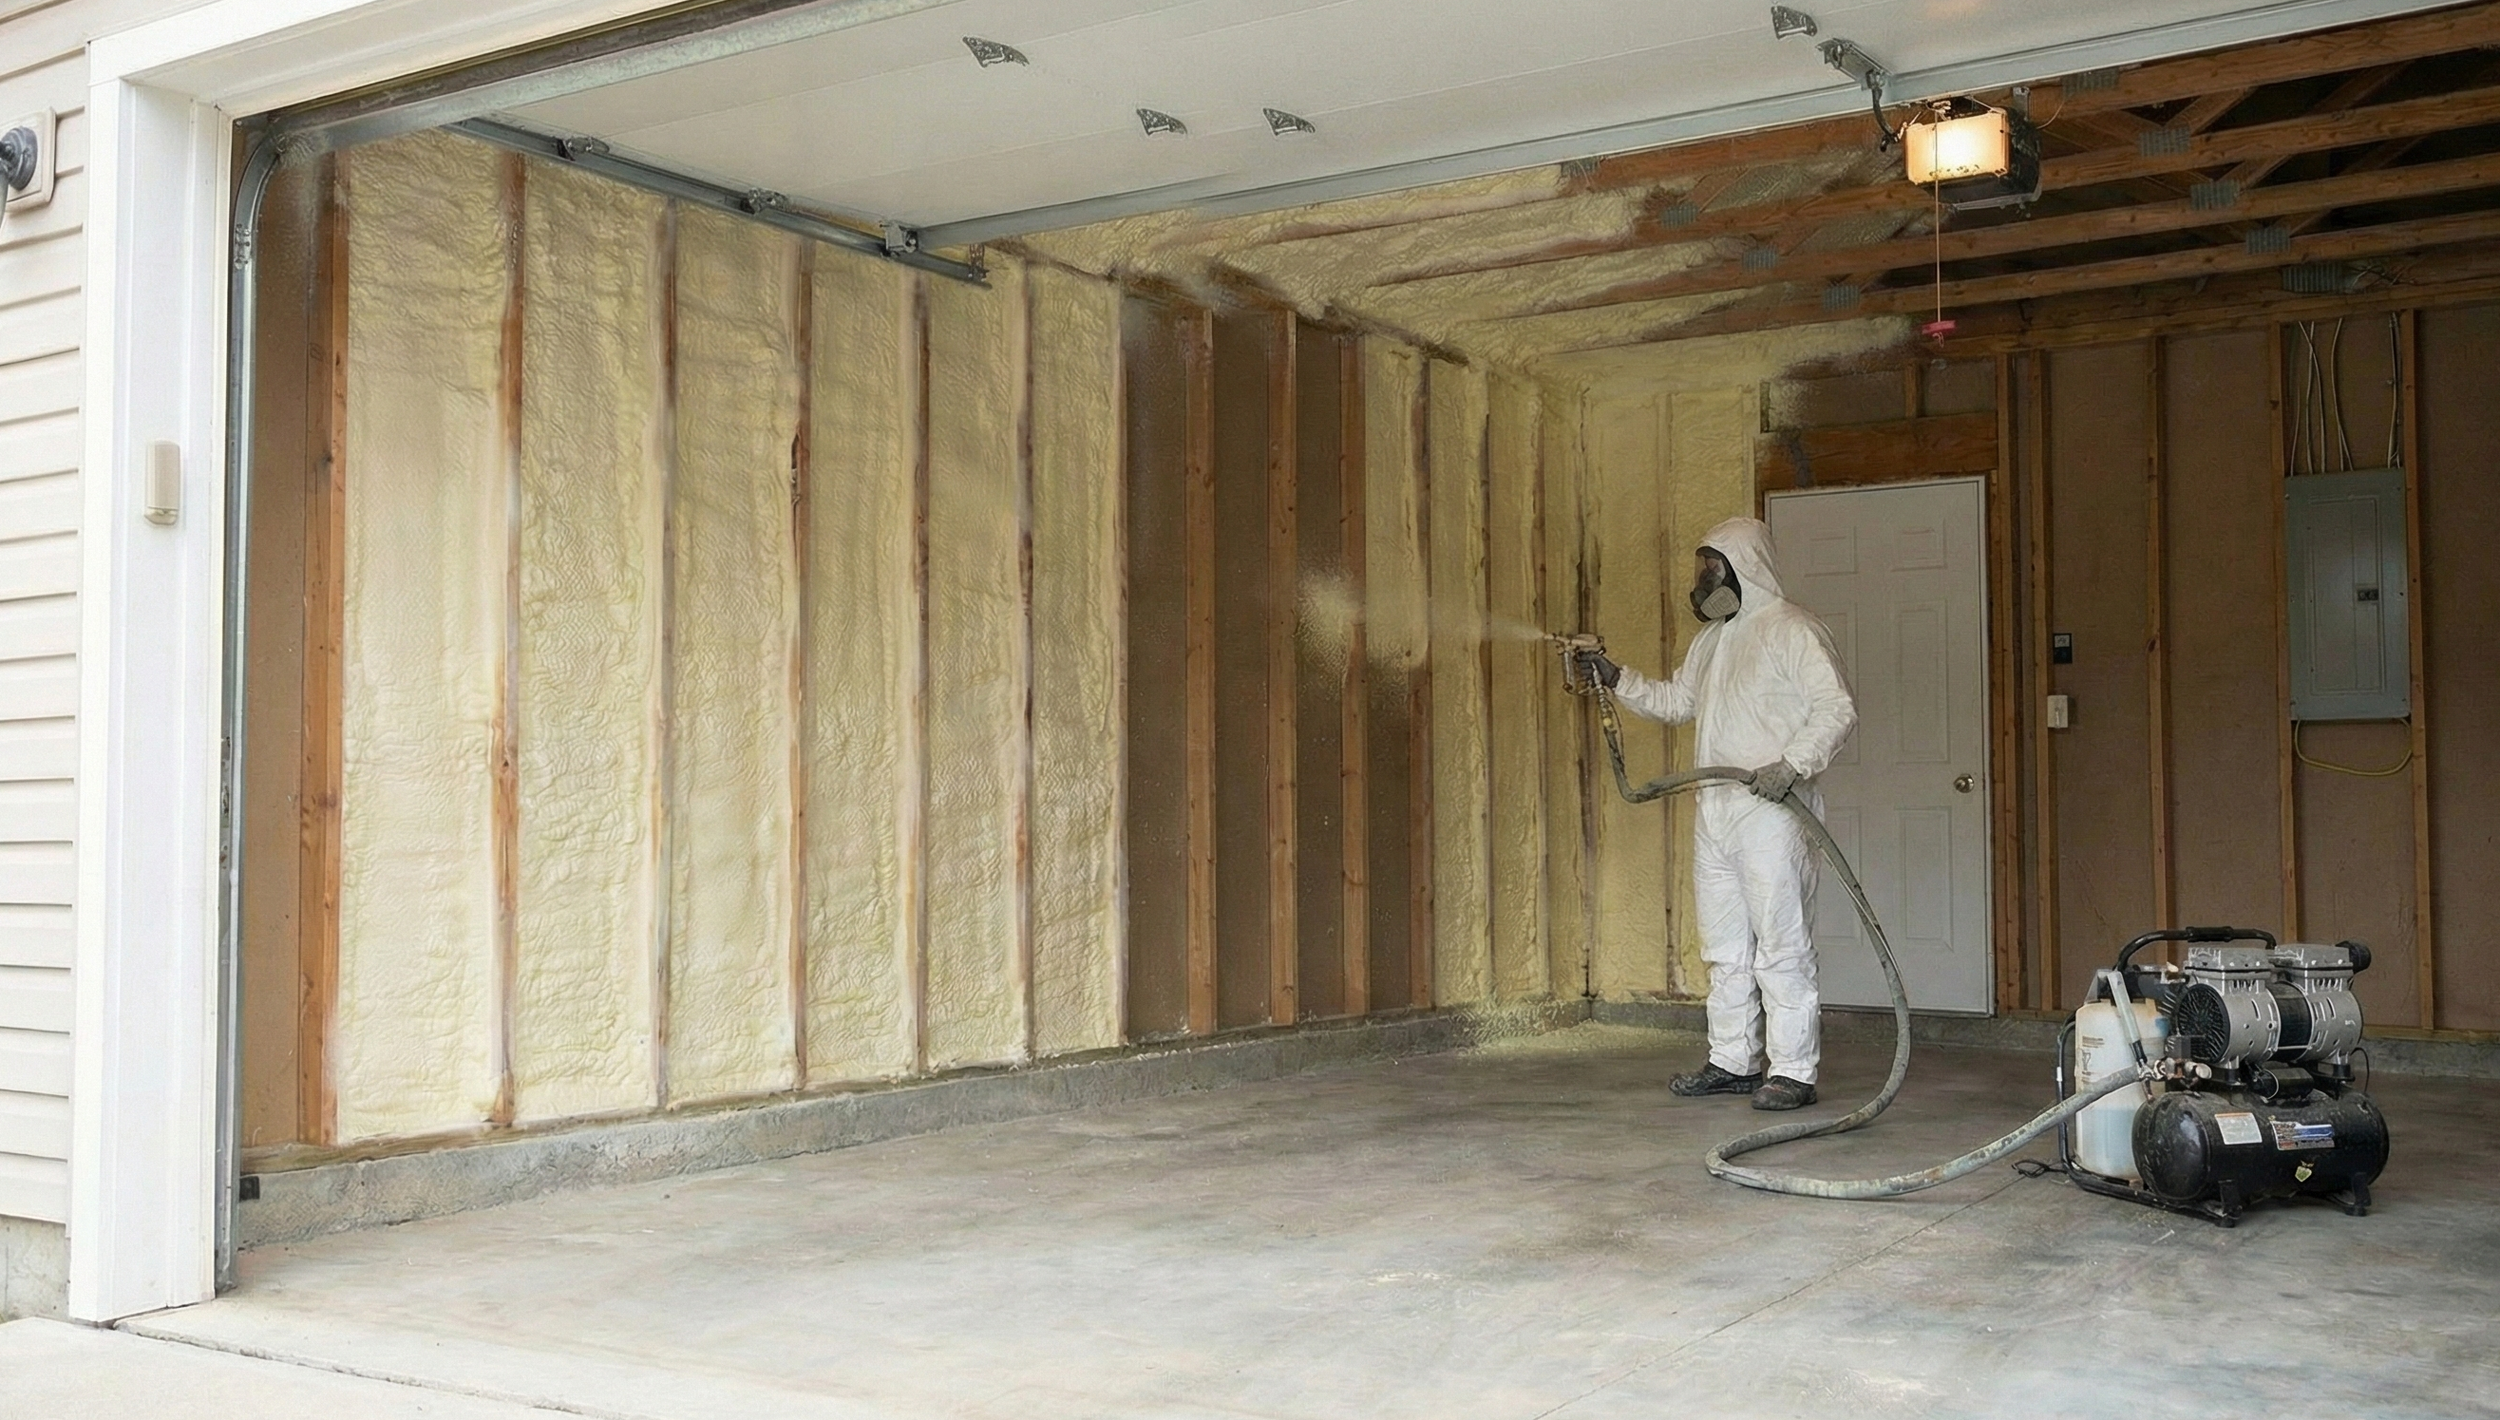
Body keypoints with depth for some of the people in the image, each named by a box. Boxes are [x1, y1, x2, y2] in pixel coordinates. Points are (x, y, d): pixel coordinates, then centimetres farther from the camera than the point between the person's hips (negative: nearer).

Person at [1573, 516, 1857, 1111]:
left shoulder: (1791, 629, -8)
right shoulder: (1711, 639, 20)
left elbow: (1838, 708, -15)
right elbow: (1675, 701, 31)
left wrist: (1793, 763, -26)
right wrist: (1616, 679, 18)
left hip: (1771, 812, -9)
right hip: (1715, 811, 9)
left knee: (1781, 944, -7)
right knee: (1725, 946, 13)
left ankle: (1793, 1071, -3)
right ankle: (1733, 1062, 21)